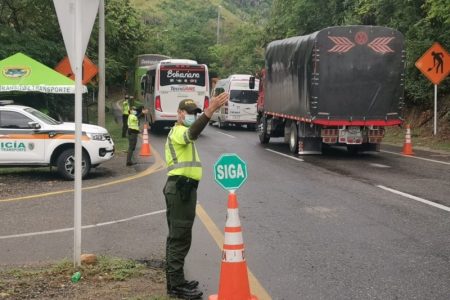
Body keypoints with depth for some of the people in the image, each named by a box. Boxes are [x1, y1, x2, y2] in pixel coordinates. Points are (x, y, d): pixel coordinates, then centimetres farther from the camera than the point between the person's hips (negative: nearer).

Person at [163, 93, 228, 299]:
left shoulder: (180, 132, 23)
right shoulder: (178, 131, -12)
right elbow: (193, 132, -36)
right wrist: (211, 110, -48)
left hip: (181, 188, 11)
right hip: (181, 188, -11)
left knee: (176, 237, 16)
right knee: (180, 238, -10)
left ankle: (175, 280, 25)